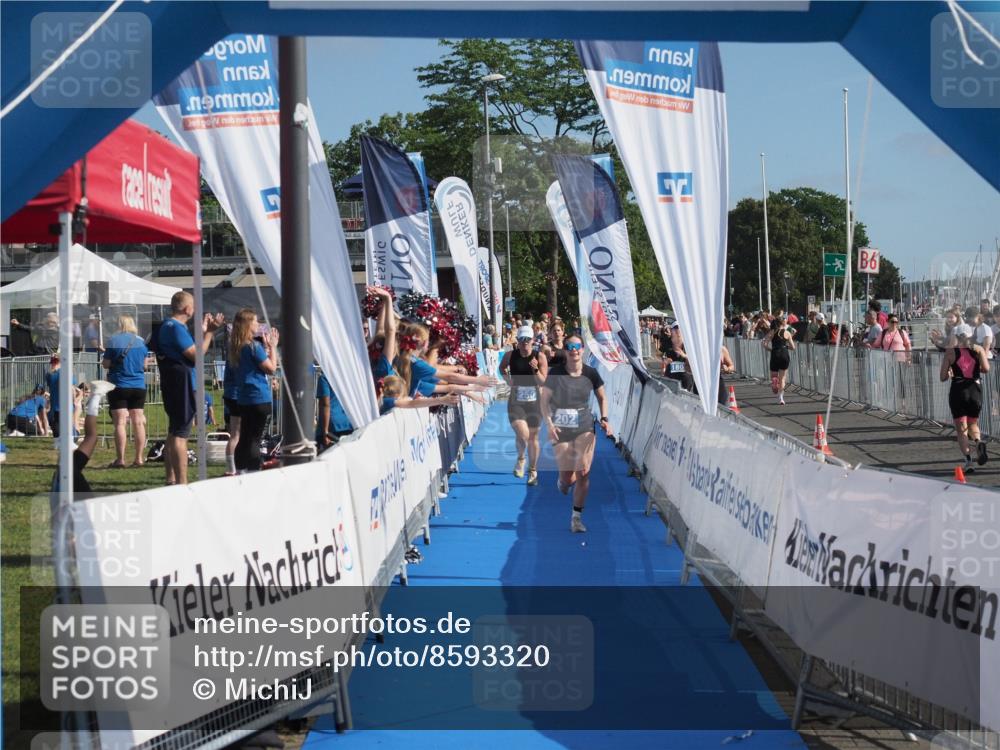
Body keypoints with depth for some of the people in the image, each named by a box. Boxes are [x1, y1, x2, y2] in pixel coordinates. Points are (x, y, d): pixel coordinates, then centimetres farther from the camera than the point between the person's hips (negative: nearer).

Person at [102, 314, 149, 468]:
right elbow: (144, 364, 10)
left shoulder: (114, 341, -9)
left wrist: (103, 362, 14)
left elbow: (106, 364, -8)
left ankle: (120, 459, -8)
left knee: (120, 423, -4)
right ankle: (139, 458, 9)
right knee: (138, 422, 8)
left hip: (119, 386, -4)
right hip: (139, 386, 4)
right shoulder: (140, 342, 4)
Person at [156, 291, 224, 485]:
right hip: (182, 387, -11)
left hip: (172, 387, 11)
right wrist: (210, 332, -14)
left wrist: (203, 331, 24)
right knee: (180, 435, -11)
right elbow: (196, 355, -19)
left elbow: (187, 350, 23)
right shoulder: (176, 328, -16)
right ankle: (182, 482, -13)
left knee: (173, 434, 16)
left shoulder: (169, 326, 16)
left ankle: (171, 480, 22)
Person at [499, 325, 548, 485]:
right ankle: (520, 459, 13)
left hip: (534, 401, 1)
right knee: (522, 435, -19)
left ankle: (533, 471, 28)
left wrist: (536, 370, -26)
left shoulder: (540, 357, -8)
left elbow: (543, 382, -10)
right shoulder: (510, 355, -4)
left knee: (533, 437, 11)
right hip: (515, 402, -1)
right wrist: (507, 379, 2)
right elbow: (502, 368, 17)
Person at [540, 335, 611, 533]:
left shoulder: (591, 373, 0)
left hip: (585, 428, 1)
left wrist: (604, 419, -2)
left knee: (583, 474, -6)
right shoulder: (555, 373, -6)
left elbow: (602, 398, 13)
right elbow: (545, 400, -4)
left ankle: (577, 517, 4)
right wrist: (549, 424, -16)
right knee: (567, 477, 0)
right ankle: (563, 480, 40)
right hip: (561, 429, -1)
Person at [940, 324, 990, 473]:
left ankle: (968, 460, -11)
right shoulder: (978, 349, 3)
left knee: (961, 429, 4)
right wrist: (976, 369, 11)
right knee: (973, 424, 21)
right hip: (975, 390, 2)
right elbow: (986, 368, -11)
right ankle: (979, 441, -12)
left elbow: (943, 377, -2)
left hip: (957, 390, -1)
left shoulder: (950, 353, 0)